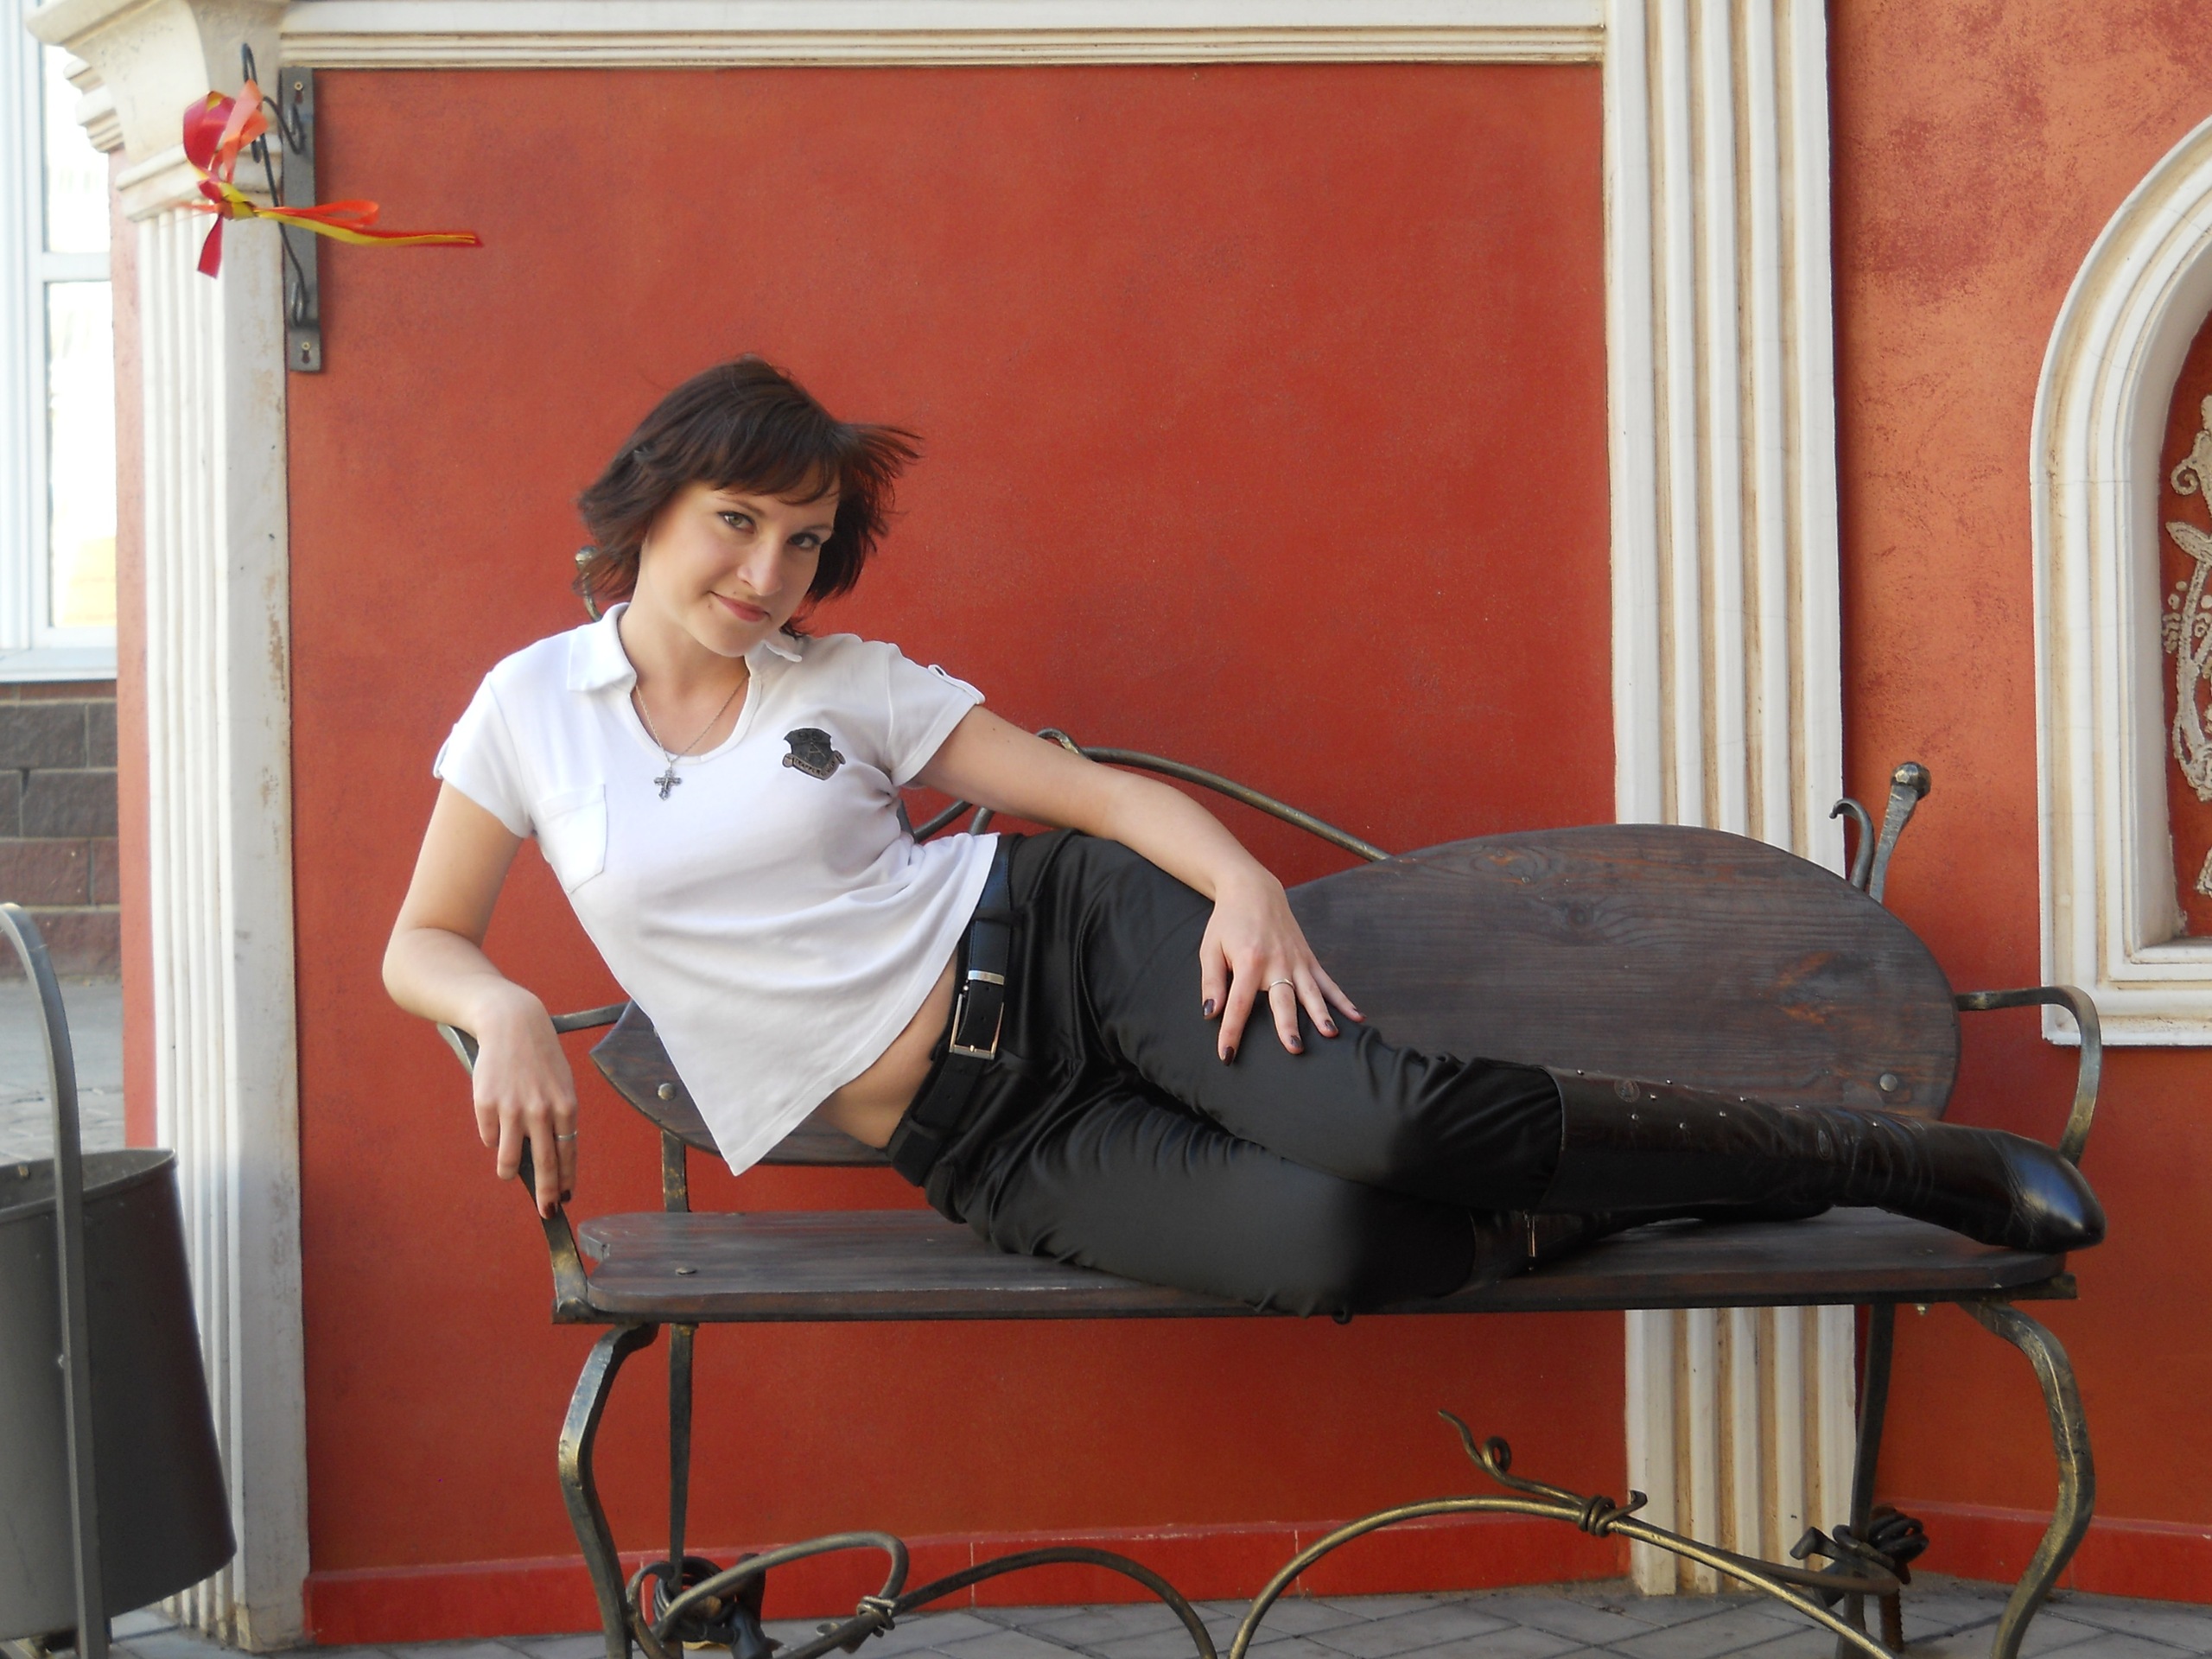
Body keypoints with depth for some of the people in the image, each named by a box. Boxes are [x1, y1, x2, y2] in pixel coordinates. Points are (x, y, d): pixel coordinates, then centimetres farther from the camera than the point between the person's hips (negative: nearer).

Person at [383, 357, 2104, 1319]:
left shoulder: (847, 680, 4)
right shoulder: (529, 706, 4)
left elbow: (1097, 787, 1)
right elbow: (422, 943, 9)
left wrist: (1241, 874, -19)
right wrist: (505, 1012, -15)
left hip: (1056, 938, 1)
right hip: (973, 1135, 0)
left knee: (1391, 1120, -28)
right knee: (1325, 1245, -32)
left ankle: (1895, 1158, -13)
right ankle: (1550, 1227, -2)